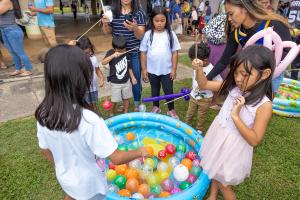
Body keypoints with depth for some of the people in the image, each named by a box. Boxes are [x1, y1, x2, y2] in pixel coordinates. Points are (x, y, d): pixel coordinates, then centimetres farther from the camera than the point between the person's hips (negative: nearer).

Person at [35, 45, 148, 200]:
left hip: (64, 177, 4)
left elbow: (45, 149, -3)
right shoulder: (88, 120, -38)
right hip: (88, 184, -4)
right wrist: (140, 152, -12)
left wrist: (61, 168, 15)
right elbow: (117, 158, -30)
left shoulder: (43, 114, -19)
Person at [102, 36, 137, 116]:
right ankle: (111, 113, 29)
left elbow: (129, 67, 6)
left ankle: (126, 112, 35)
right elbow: (103, 62, -29)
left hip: (126, 81, 3)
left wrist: (133, 77, 5)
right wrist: (113, 55, -39)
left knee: (126, 98, 16)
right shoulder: (111, 52, -11)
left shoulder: (126, 54, -3)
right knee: (114, 100, 5)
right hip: (115, 82, -3)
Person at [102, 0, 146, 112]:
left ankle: (137, 104, 30)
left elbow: (140, 36, -12)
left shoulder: (139, 13, -8)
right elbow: (107, 32, 8)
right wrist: (105, 24, -14)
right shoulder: (112, 12, 0)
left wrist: (135, 28, -34)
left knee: (136, 79, 8)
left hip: (134, 53, -2)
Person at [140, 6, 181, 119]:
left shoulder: (171, 34, -7)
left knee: (169, 91, 11)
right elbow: (143, 53, -2)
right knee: (155, 90, 19)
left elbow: (175, 52, -4)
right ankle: (156, 107, 39)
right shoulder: (148, 34, -6)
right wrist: (144, 69, -3)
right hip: (152, 70, 1)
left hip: (167, 70, -1)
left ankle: (171, 109, 31)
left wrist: (174, 69, -5)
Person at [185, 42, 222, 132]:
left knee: (201, 116, 16)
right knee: (189, 113, 19)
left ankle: (200, 129, 38)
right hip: (194, 96, 5)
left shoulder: (212, 70, -24)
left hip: (205, 98, -4)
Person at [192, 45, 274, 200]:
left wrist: (236, 116, -31)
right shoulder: (234, 87, -11)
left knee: (223, 183, 14)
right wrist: (199, 69, -22)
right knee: (214, 172, 26)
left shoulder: (264, 105, -24)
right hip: (217, 138, 6)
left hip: (233, 147, -5)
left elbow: (255, 140, -21)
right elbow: (204, 85, -2)